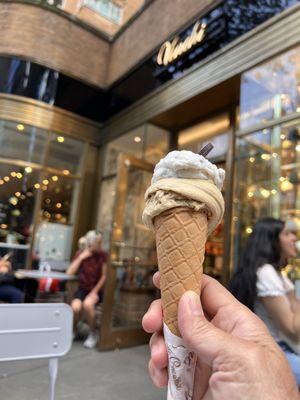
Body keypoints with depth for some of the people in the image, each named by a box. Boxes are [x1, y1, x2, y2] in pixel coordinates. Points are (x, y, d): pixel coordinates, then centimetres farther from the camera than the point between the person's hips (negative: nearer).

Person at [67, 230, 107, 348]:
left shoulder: (102, 255, -8)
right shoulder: (80, 253, -4)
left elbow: (104, 276, -6)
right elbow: (69, 273, -12)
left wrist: (95, 292, -13)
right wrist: (81, 257, -18)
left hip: (96, 289, -1)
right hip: (82, 289, 2)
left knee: (88, 304, -32)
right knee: (76, 307, -28)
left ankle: (93, 334, -6)